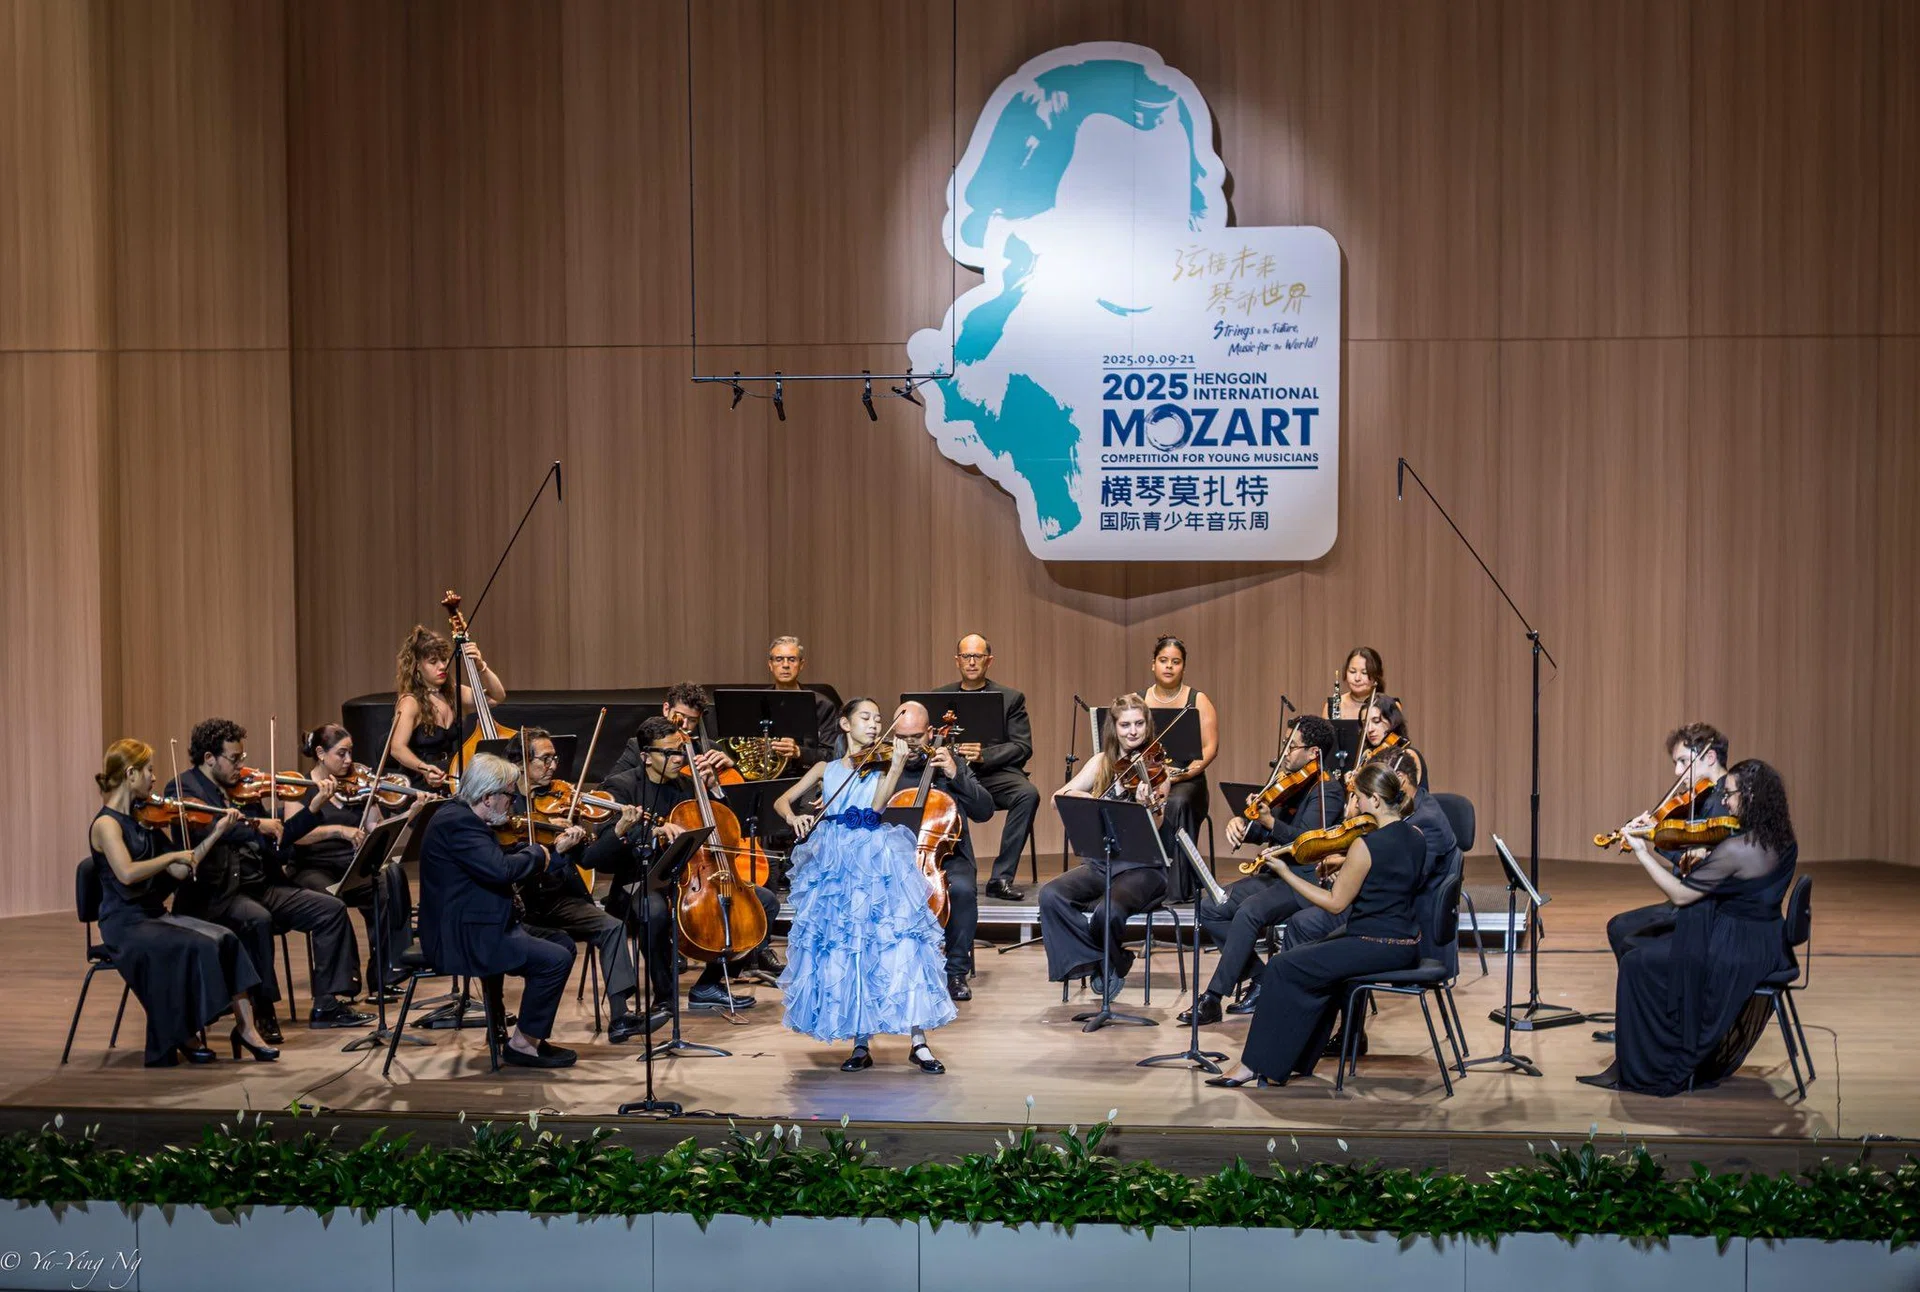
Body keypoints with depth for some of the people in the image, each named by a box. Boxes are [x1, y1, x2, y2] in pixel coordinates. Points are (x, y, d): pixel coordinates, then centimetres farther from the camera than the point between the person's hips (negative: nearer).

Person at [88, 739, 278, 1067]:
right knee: (197, 947, -27)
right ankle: (185, 1037, -10)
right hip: (125, 923, -7)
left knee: (226, 940, -15)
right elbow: (126, 873, -28)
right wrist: (173, 855, -18)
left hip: (155, 915, 7)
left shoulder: (142, 821, 13)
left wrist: (217, 832, 9)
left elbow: (179, 872, 10)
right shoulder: (106, 824, -11)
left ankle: (246, 1028, -17)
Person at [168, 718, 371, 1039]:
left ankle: (327, 1004, -5)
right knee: (257, 919, -37)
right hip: (215, 894, -8)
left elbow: (276, 841, 16)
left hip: (259, 886, 8)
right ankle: (263, 1012, -23)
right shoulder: (183, 789, -4)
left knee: (331, 909, -6)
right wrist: (256, 824, -29)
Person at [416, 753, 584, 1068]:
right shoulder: (455, 822, -21)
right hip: (461, 939, -12)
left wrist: (555, 848, 13)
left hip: (475, 929, 12)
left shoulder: (465, 818, 13)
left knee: (563, 943, 14)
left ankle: (532, 1035, 17)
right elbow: (501, 869, -31)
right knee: (555, 959, -17)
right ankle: (523, 1044, -3)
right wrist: (537, 853, -13)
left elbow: (506, 857, 19)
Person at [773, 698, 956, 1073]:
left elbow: (877, 804, -7)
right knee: (842, 949, -2)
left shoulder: (880, 766, 12)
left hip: (877, 861, -2)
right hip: (834, 864, 2)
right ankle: (861, 1044, 6)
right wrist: (794, 817, -10)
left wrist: (897, 764, -17)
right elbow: (782, 801, 13)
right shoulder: (826, 769, 17)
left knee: (896, 941, -13)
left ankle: (918, 1041, -12)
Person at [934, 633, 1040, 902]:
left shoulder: (1011, 698, 12)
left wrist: (985, 756, -16)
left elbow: (1023, 747, 2)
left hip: (993, 773, 0)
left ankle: (1001, 877, -26)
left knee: (1028, 794, -33)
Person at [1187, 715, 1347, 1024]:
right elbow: (1258, 832, 16)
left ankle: (1213, 998, -25)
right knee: (1208, 909, -7)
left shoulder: (1328, 790, -10)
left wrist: (1269, 822, -34)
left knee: (1248, 912, -33)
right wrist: (1239, 822, -6)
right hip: (1274, 873, 9)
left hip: (1306, 880, -9)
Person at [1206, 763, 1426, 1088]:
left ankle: (1258, 1065, 1)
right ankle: (1300, 1059, 28)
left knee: (1282, 969, -5)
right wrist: (1345, 868, 11)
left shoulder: (1366, 845, -19)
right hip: (1407, 947, 10)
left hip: (1377, 946, -9)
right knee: (1318, 964, 27)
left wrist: (1285, 874, -6)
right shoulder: (1415, 838, 6)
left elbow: (1336, 903, -12)